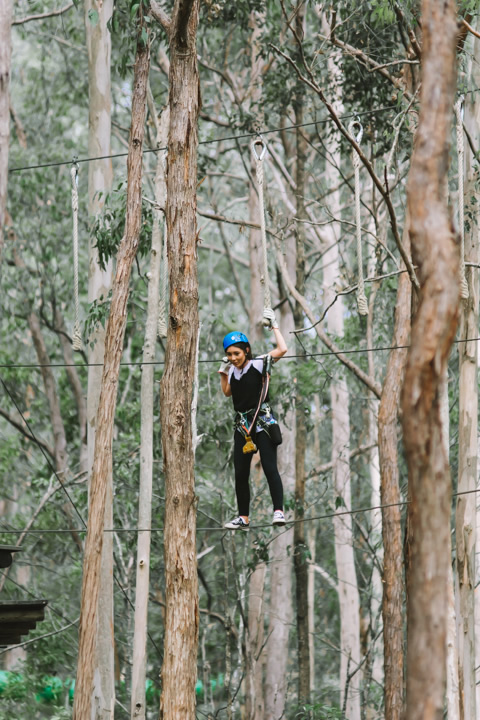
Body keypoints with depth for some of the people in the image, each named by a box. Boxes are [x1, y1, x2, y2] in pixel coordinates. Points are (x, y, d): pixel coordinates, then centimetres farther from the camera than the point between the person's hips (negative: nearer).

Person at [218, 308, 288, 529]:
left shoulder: (258, 364, -7)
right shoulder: (233, 371, 10)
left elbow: (282, 349, -18)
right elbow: (227, 392, 25)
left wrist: (273, 326, -8)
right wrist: (223, 372, 11)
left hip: (263, 422, -6)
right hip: (242, 426, 6)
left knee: (270, 468, -15)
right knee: (240, 474, 6)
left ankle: (278, 511, -18)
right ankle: (243, 518, 12)